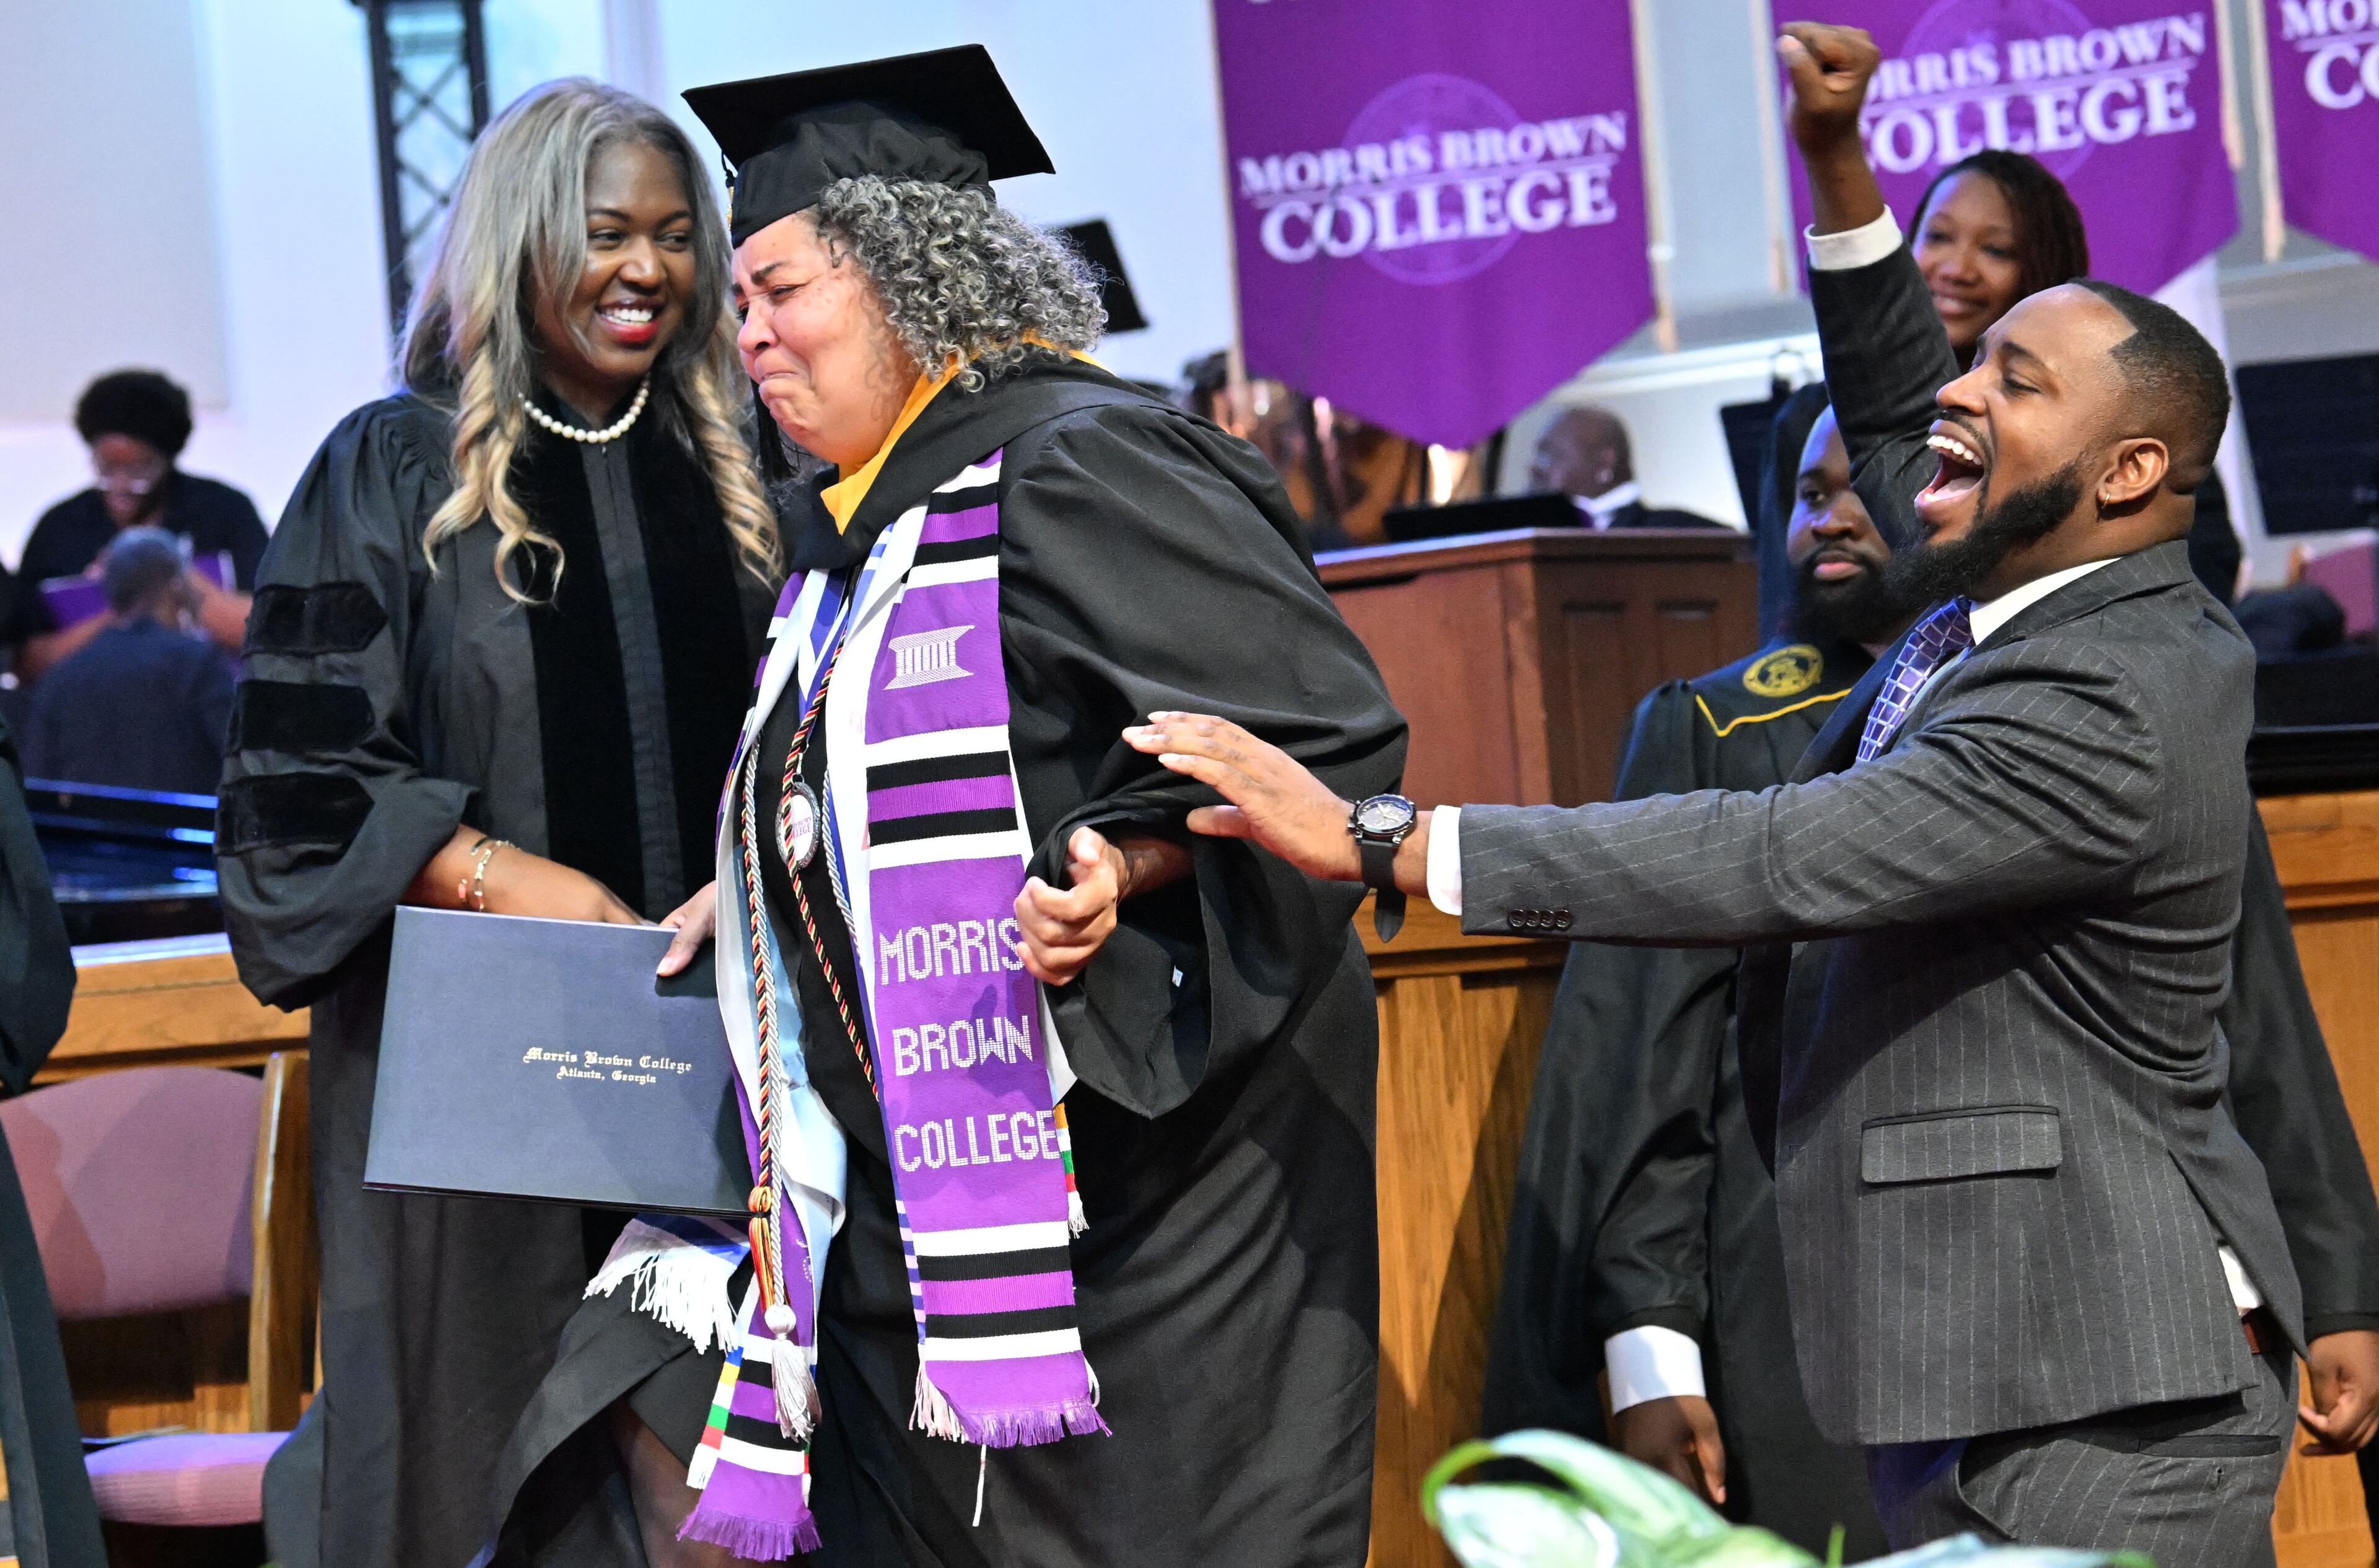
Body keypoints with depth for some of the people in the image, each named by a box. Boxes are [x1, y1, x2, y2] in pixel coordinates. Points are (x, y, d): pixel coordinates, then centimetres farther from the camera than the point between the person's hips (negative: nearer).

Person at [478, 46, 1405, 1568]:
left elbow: (1331, 728, -18)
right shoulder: (852, 528, 16)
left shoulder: (1076, 471, -12)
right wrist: (764, 886, 18)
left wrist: (1124, 867, -27)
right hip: (910, 1196, 9)